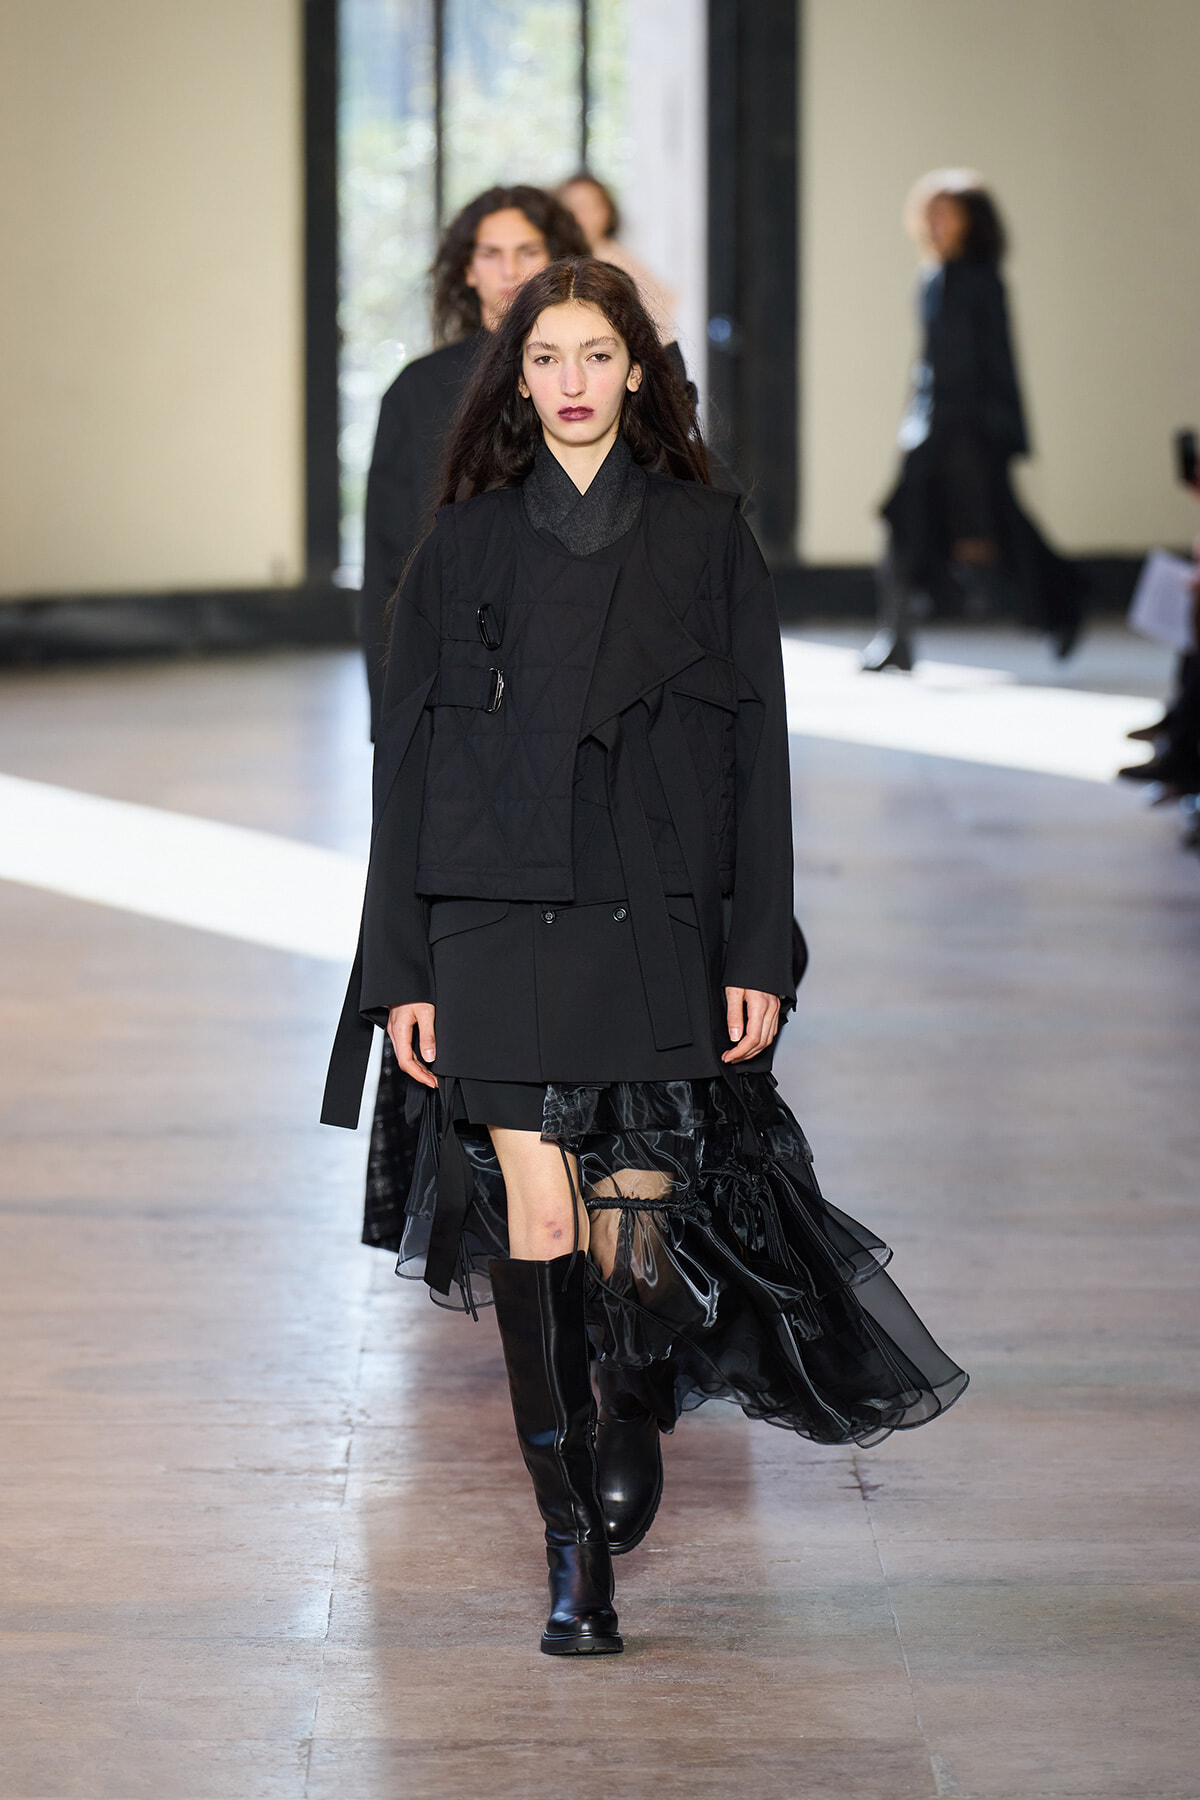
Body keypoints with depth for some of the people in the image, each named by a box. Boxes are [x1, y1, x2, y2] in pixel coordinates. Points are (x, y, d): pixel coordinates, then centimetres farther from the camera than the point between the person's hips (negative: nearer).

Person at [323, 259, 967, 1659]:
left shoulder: (707, 542, 6)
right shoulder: (464, 548, 8)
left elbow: (757, 752, 5)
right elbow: (407, 758, 8)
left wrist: (759, 955, -2)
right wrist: (402, 971, 2)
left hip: (658, 923, 0)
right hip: (498, 921, 0)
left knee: (638, 1214, -1)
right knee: (536, 1214, -8)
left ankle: (637, 1411, 33)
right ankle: (573, 1548, -3)